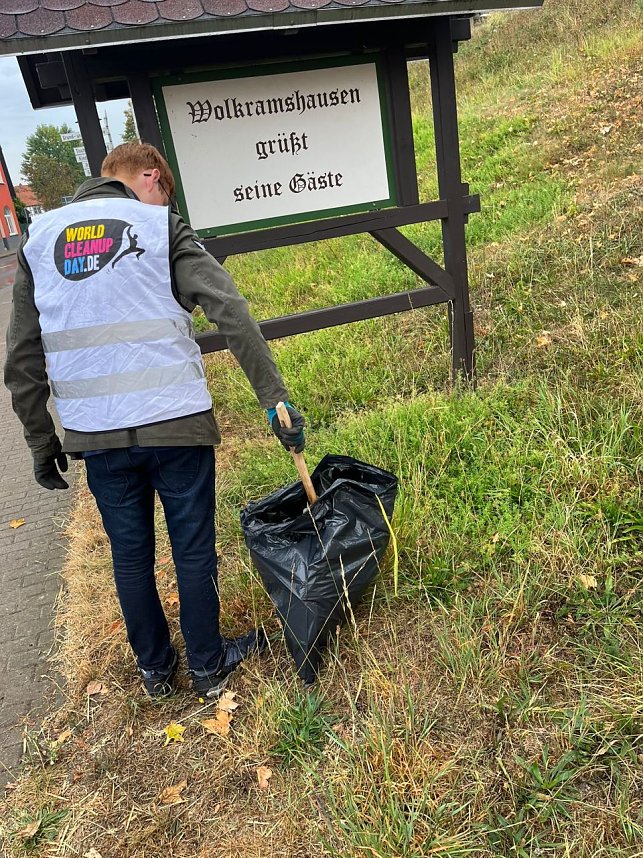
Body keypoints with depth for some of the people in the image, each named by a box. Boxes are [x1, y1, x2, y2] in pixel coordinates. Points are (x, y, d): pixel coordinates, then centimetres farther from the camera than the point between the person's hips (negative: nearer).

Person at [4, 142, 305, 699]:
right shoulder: (161, 226, -1)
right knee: (193, 549, 12)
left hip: (95, 434, 4)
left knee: (130, 553, 19)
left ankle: (155, 668, 38)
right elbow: (232, 314, -13)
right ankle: (209, 667, 31)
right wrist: (276, 400, -14)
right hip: (175, 423, -3)